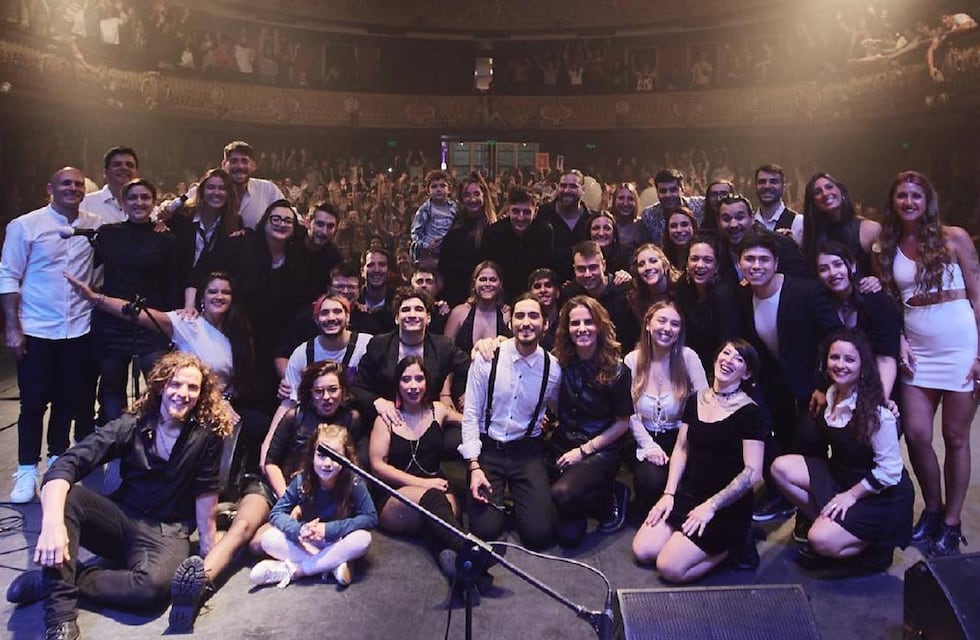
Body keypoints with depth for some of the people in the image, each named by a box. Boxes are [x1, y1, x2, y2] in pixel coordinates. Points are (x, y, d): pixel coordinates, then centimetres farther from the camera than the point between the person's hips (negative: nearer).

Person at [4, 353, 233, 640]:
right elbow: (67, 464, -21)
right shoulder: (131, 425, -9)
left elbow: (205, 491, -4)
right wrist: (52, 523, -38)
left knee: (155, 584, -35)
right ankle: (61, 617, -27)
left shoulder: (207, 433, -10)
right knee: (65, 494, -26)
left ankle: (50, 579, -15)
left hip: (167, 533, -2)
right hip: (120, 518, 2)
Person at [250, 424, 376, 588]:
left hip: (338, 542, -1)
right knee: (268, 539, -21)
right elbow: (276, 513, -11)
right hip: (307, 543, 2)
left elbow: (370, 518, -20)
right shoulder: (302, 480, -15)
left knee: (363, 539, -33)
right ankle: (334, 564, -24)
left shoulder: (354, 483, -20)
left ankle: (292, 570, -26)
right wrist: (299, 530, -33)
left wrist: (328, 529, -29)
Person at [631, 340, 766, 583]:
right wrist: (669, 494, 0)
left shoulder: (748, 412, -11)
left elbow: (752, 472, -16)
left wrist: (711, 505, -18)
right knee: (642, 550, -7)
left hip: (727, 507, -6)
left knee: (670, 568, -16)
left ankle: (732, 545, 5)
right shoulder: (695, 400, 8)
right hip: (688, 494, 6)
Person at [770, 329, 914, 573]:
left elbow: (890, 470, -21)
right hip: (840, 475, 8)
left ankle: (874, 543, 5)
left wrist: (851, 495, -16)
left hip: (880, 495, -8)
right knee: (781, 468, -12)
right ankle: (824, 522, 3)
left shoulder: (876, 413, -25)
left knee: (821, 541, -25)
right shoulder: (832, 395, -2)